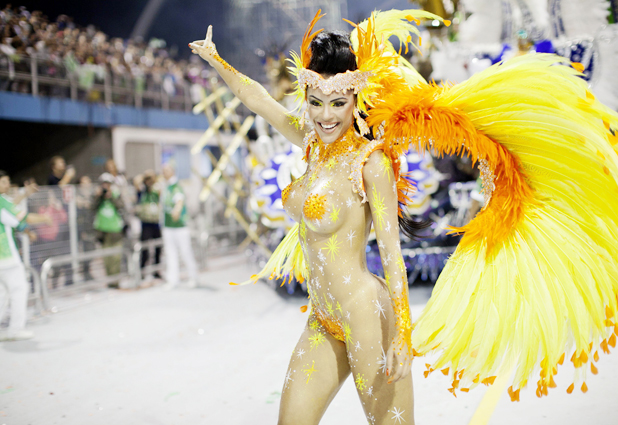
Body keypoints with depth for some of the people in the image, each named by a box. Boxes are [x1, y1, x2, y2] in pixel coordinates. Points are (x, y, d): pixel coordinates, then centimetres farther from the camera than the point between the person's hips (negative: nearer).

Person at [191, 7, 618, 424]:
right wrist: (215, 59, 33)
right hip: (323, 321, 7)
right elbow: (258, 98, 22)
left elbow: (390, 250, -14)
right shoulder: (313, 144, 7)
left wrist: (402, 333, -18)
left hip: (365, 315, -7)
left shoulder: (371, 161, -12)